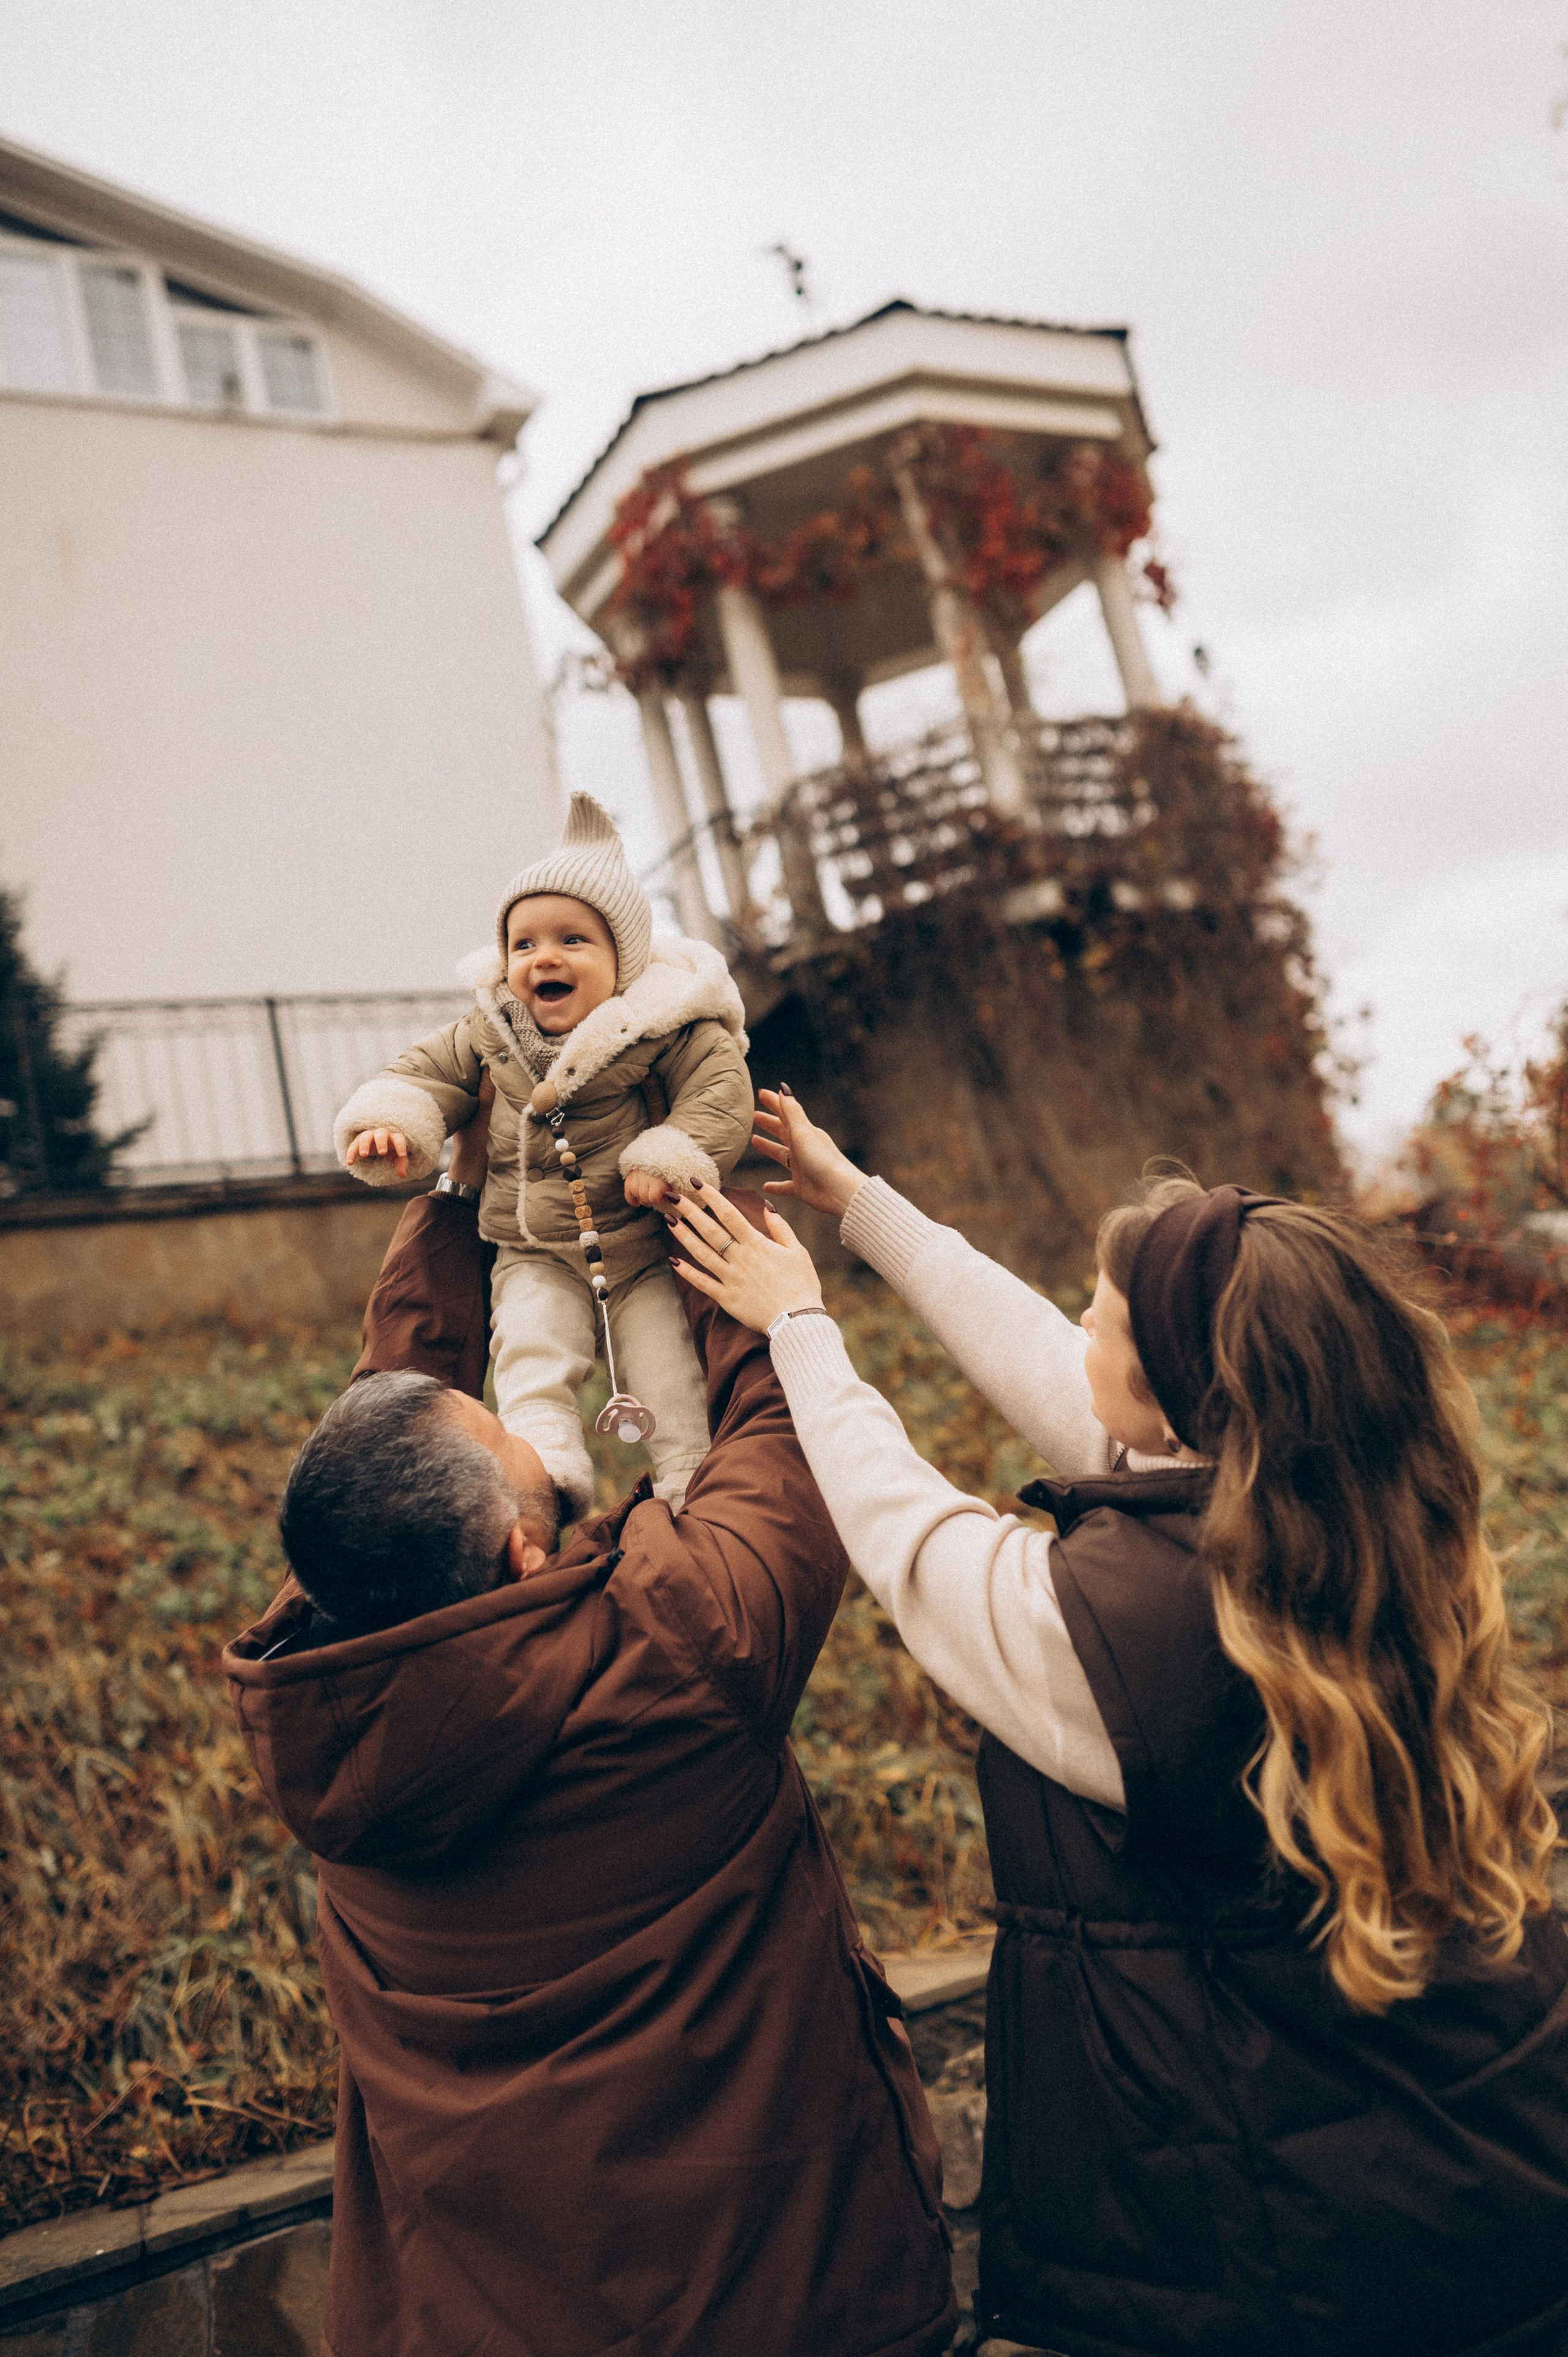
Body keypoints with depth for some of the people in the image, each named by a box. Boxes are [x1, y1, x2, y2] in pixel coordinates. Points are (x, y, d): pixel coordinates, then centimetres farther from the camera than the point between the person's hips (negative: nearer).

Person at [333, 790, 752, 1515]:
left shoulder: (665, 1027, -12)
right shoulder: (487, 1032, 1)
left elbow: (718, 1089, -15)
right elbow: (427, 1074, 8)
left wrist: (669, 1158, -27)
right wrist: (389, 1122, -12)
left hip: (644, 1245, -2)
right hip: (537, 1255, 3)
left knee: (663, 1356, -8)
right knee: (531, 1346, -17)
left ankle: (691, 1487, 1)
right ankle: (546, 1470, -18)